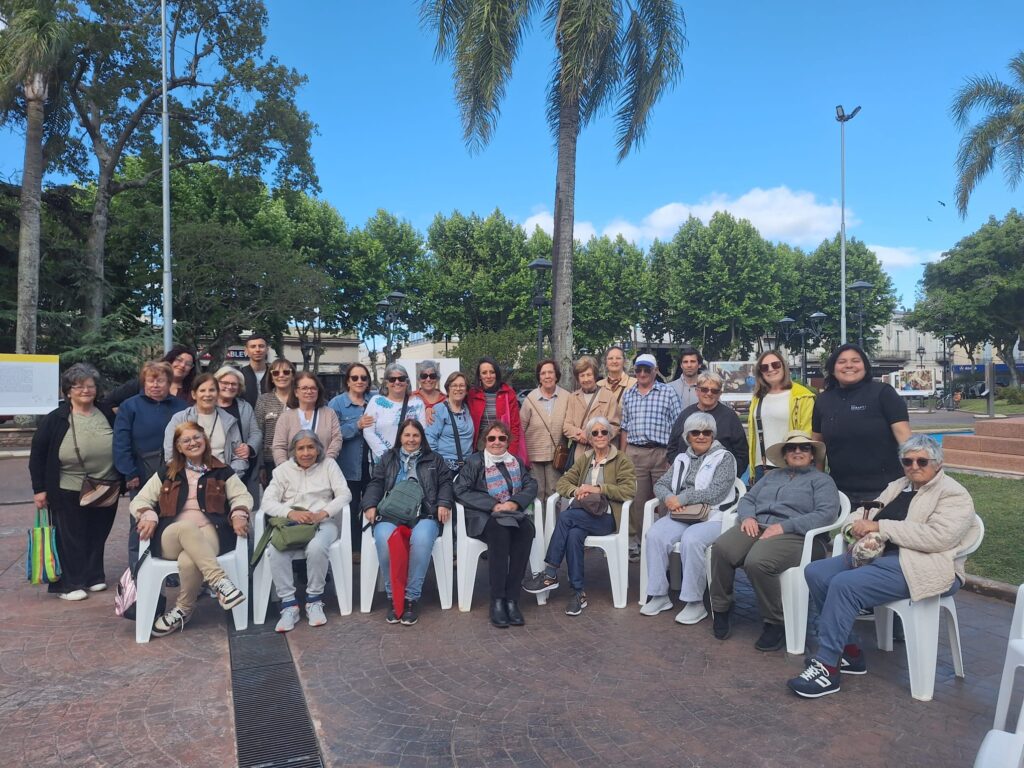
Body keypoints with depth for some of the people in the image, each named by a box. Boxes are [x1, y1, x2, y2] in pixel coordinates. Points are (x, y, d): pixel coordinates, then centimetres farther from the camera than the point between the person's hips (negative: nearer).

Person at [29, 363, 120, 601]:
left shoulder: (108, 415, 3)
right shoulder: (55, 419, -6)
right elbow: (37, 455, -3)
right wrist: (39, 489, -5)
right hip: (69, 493, -3)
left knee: (97, 537, 14)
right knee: (70, 539, 6)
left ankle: (93, 577, 29)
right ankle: (69, 584, 17)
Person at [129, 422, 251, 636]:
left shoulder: (221, 471, 16)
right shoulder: (166, 473, 20)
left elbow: (242, 496, 12)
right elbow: (139, 501, 18)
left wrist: (238, 515, -11)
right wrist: (148, 517, -6)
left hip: (209, 534, -1)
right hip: (171, 538, 1)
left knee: (189, 561, -36)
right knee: (187, 526, -38)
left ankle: (183, 610, -11)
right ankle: (220, 581, -42)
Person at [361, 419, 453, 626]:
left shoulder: (434, 460, 24)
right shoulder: (387, 458, 25)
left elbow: (445, 482, 16)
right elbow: (375, 483, 17)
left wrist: (443, 503, -3)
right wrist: (370, 505, -1)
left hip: (424, 514, -1)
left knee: (422, 540, -37)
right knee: (385, 539, -35)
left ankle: (412, 597, -24)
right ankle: (393, 596, -19)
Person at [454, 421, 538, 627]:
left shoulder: (517, 462, 19)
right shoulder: (474, 462, 7)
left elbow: (531, 485, 7)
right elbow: (461, 490, -6)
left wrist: (515, 502, -13)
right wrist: (493, 505, -14)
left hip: (515, 514, 3)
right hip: (484, 516, -3)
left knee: (526, 529, -31)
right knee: (500, 530, -37)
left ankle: (512, 599, -30)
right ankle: (497, 600, -32)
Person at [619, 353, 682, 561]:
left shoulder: (668, 392, 3)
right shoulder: (628, 395, 14)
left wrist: (676, 454, -6)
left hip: (662, 453, -3)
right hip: (634, 454, 3)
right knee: (636, 500, 6)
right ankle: (635, 543, 14)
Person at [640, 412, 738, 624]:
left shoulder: (724, 457, 2)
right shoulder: (682, 459, 19)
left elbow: (716, 492, -11)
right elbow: (660, 484, 15)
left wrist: (682, 498, -14)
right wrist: (668, 498, -8)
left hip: (712, 518, -5)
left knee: (690, 540, -35)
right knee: (654, 535, -23)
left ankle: (695, 602, -21)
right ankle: (659, 596, -13)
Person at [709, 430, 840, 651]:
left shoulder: (822, 480, 14)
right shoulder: (772, 476, 30)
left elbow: (826, 514, -4)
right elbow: (747, 499, 22)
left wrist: (784, 526, -15)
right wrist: (748, 516, -3)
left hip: (791, 534, -4)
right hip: (756, 526, 5)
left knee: (757, 562, -36)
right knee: (721, 549, -28)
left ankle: (776, 622, -14)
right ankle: (720, 609, -11)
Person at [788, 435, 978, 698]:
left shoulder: (953, 495, -2)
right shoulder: (898, 486, 20)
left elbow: (937, 537, -19)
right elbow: (870, 518, 15)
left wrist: (880, 526, -19)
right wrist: (862, 528, -11)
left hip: (922, 566, -8)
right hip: (880, 554, 9)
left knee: (845, 584, -29)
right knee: (815, 573, -10)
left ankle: (827, 667, -19)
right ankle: (850, 652, 0)